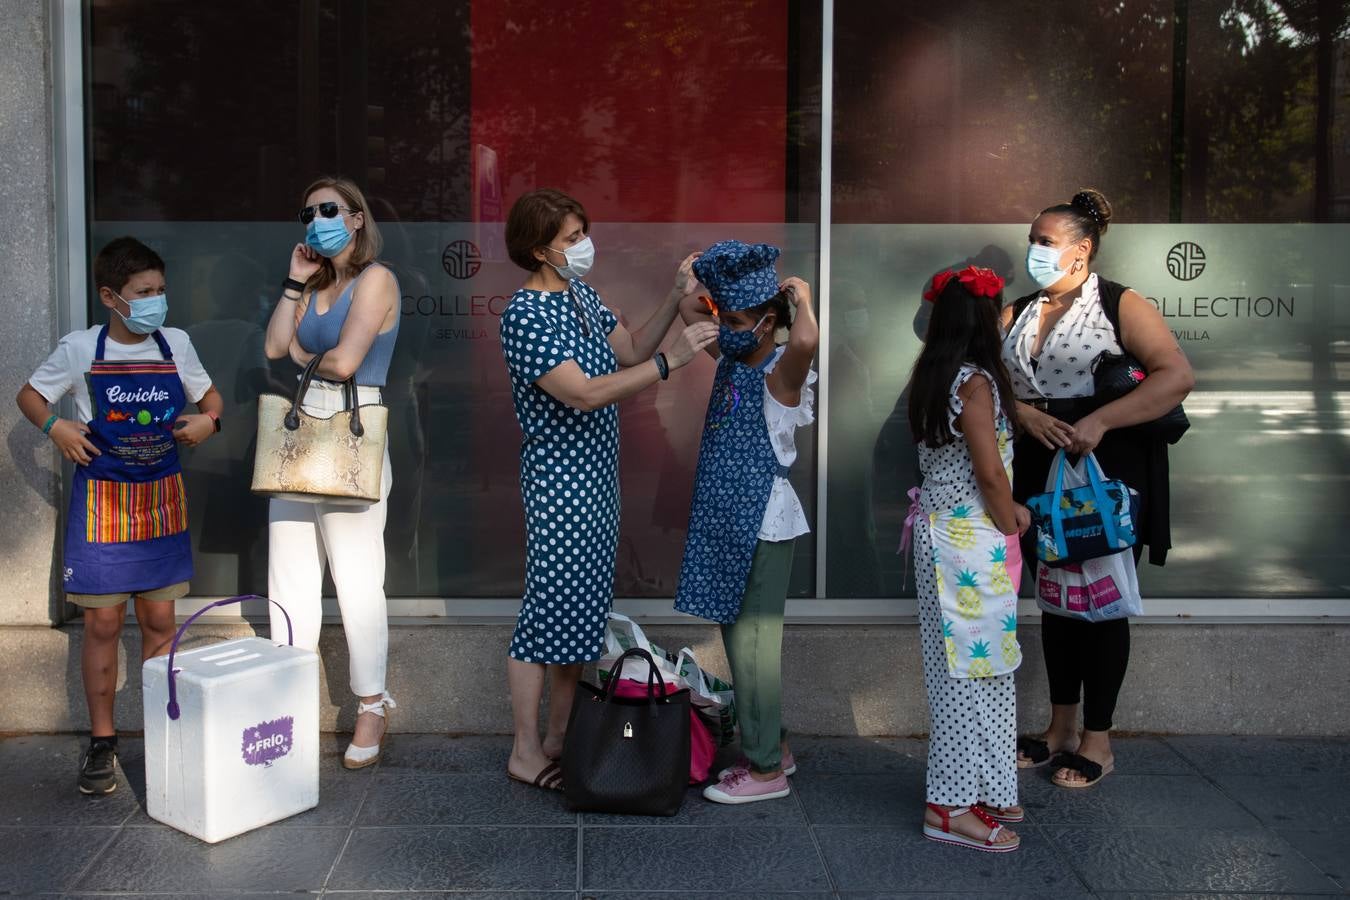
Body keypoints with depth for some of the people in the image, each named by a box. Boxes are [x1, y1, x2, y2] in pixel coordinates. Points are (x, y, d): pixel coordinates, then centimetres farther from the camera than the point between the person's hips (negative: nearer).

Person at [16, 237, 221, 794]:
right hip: (101, 499, -2)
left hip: (161, 498, 2)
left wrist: (208, 420, -7)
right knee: (103, 623, 2)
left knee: (159, 620, 8)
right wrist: (55, 426, -11)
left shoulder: (176, 344, 1)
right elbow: (30, 395, 9)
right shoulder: (80, 349, -5)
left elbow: (209, 395, 15)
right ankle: (102, 743, 16)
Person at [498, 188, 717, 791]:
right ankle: (526, 753, 12)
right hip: (557, 481, -9)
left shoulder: (580, 293, 10)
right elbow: (586, 395, -26)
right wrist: (671, 361, -28)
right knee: (549, 607, -1)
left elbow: (627, 353, 14)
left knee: (583, 608, 14)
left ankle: (560, 737, 26)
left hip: (597, 476, 9)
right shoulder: (525, 316, -18)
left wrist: (676, 298, 3)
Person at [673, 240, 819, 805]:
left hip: (763, 524, -9)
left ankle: (766, 769, 11)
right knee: (740, 637, 17)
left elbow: (806, 339, -41)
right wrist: (725, 298, 8)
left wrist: (801, 299, -23)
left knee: (752, 642, -2)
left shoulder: (781, 372, -17)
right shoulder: (731, 357, 7)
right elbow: (688, 308, 22)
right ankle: (773, 745, 32)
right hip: (728, 519, 9)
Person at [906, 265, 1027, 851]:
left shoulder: (932, 379, 10)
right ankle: (953, 806, 5)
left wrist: (1007, 509, 12)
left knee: (959, 665, 15)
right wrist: (1010, 528, -2)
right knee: (972, 666, -2)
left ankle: (977, 791, 27)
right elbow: (990, 472, -16)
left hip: (939, 532, 9)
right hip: (971, 543, -9)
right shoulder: (976, 381, -16)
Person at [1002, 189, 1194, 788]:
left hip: (1108, 476, -5)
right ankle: (1061, 727, 25)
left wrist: (1099, 421, -25)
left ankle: (1097, 739, 14)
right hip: (1041, 475, 5)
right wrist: (1028, 417, -15)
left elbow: (1177, 376, -17)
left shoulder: (1122, 306, -5)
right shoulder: (1016, 315, 12)